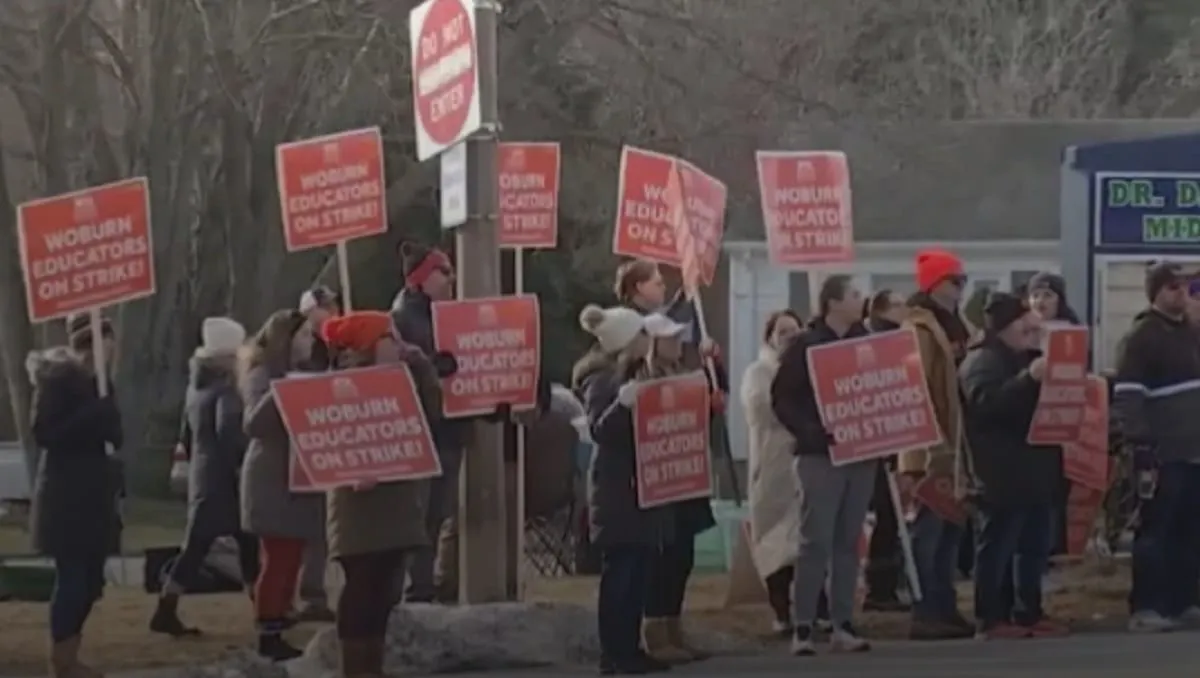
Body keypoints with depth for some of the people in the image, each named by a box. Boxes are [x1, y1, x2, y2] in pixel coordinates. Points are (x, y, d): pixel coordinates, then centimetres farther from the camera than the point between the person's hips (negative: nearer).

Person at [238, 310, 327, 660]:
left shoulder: (309, 372, 15)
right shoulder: (264, 373, -9)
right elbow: (254, 424, -21)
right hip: (272, 479, -8)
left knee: (290, 559, 6)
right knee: (277, 558, -8)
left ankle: (276, 628, 9)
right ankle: (268, 635, -5)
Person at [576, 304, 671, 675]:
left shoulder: (639, 374, 16)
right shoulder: (601, 380, -11)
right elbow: (598, 430, -20)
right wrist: (621, 404, -34)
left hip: (642, 484, 9)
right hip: (616, 489, -9)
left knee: (640, 569, 8)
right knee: (618, 570, -8)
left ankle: (632, 648, 13)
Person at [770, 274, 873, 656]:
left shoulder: (866, 343, 10)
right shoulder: (806, 346, -4)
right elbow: (781, 398, -7)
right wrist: (810, 432, -18)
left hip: (861, 454, 5)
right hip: (820, 456, -5)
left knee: (849, 542, 7)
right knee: (816, 542, -6)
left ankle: (844, 624, 11)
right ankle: (802, 628, -3)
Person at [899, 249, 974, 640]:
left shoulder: (950, 326, 17)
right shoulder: (920, 328, -13)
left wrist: (963, 446, 17)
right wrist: (917, 455, -25)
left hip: (951, 444, 9)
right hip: (930, 447, -9)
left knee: (950, 527, 12)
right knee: (929, 529, -6)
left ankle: (944, 609, 17)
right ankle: (926, 614, -3)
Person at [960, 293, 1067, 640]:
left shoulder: (1029, 357, 22)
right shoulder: (982, 361, -9)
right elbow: (986, 402, -28)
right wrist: (1028, 378, -36)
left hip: (1035, 470, 10)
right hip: (1001, 475, -9)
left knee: (1034, 547, 12)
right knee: (996, 549, -6)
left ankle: (1029, 612, 19)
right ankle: (989, 619, -4)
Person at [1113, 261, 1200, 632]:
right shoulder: (1141, 337, -8)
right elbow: (1127, 398, -14)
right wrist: (1142, 451, -19)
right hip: (1162, 455, -7)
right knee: (1156, 531, -6)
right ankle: (1145, 607, -5)